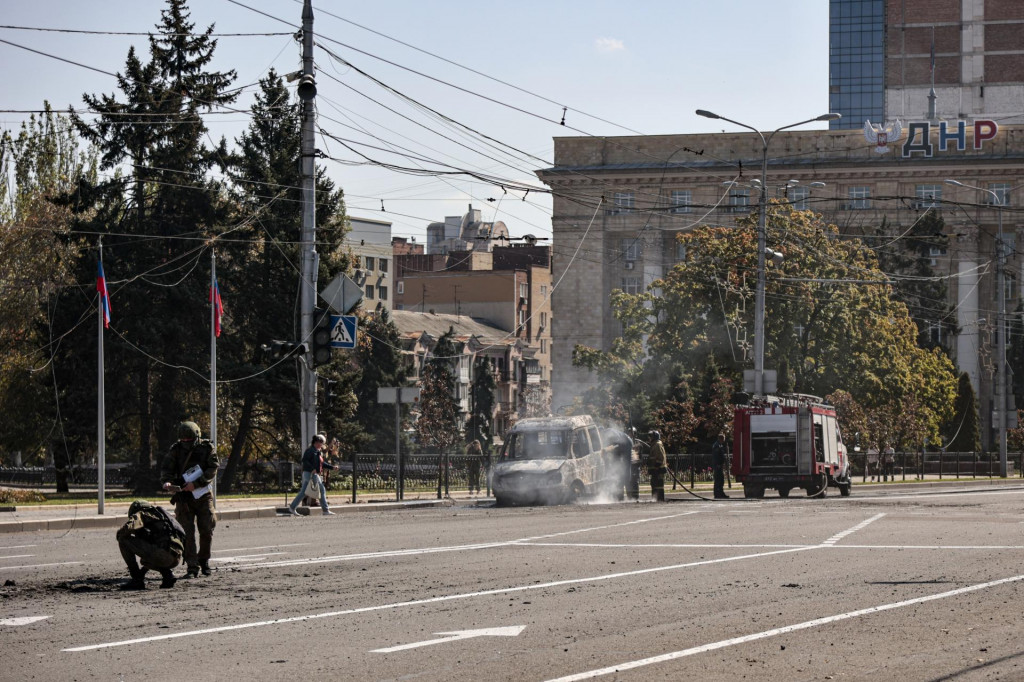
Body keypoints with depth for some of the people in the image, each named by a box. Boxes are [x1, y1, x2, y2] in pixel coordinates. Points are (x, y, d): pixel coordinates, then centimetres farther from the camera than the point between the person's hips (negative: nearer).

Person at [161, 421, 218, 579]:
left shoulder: (207, 448, -2)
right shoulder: (176, 450, 1)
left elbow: (212, 471, -10)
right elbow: (166, 469, -3)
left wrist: (196, 484, -21)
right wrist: (167, 481, -25)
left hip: (203, 494, 0)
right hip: (184, 496, 0)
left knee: (207, 530, 2)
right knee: (187, 532, -7)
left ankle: (204, 559, 24)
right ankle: (192, 567, -5)